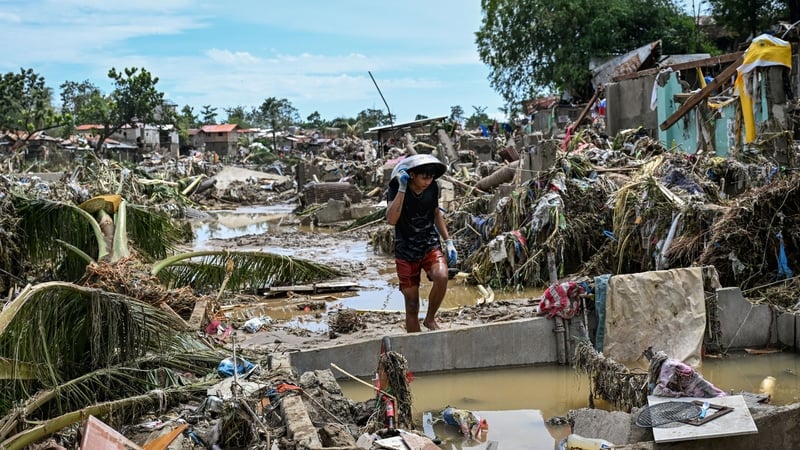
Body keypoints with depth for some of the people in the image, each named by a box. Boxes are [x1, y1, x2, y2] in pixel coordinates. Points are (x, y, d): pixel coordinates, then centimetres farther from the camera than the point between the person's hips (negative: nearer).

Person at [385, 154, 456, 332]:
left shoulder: (432, 187, -3)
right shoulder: (396, 189, -14)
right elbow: (391, 220, -30)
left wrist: (448, 242, 9)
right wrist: (402, 189, -33)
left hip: (431, 245, 2)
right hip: (406, 251, -2)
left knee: (442, 277, -29)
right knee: (412, 305, 1)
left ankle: (430, 319, -5)